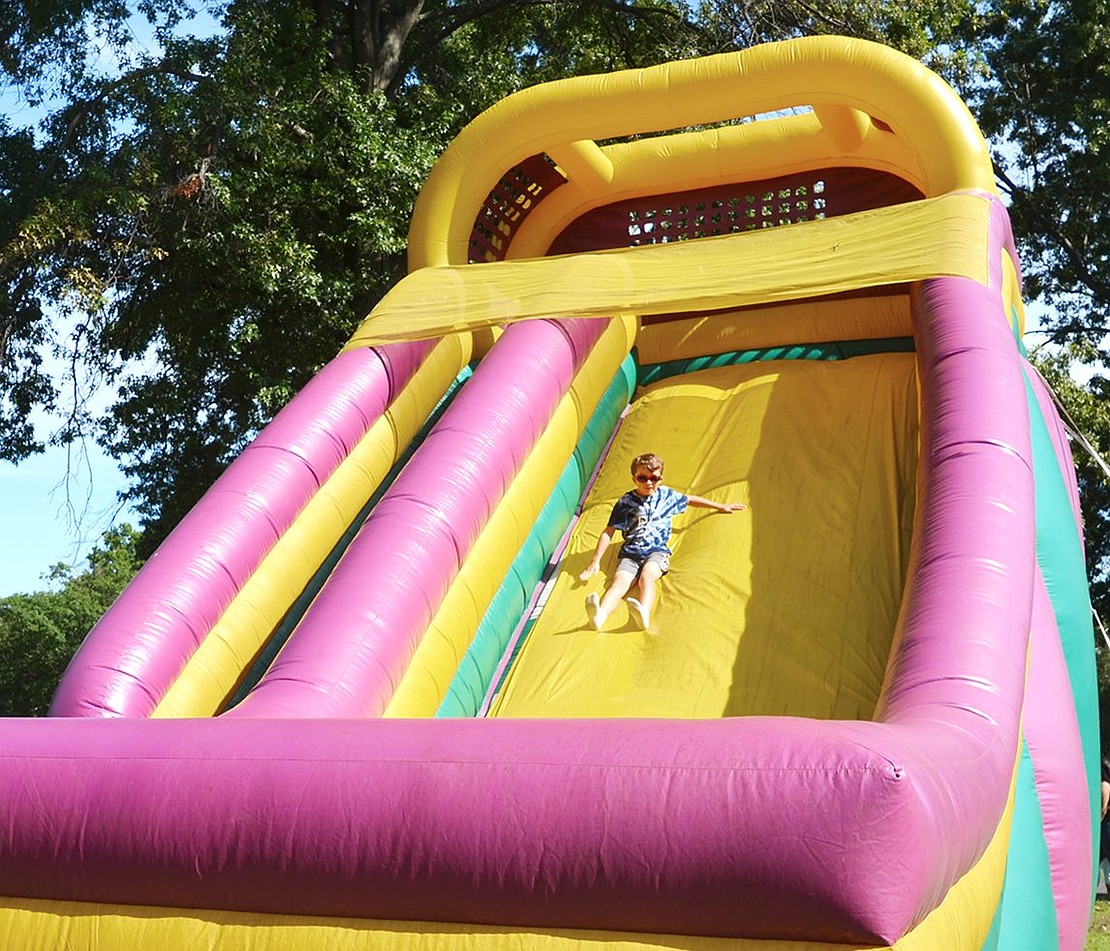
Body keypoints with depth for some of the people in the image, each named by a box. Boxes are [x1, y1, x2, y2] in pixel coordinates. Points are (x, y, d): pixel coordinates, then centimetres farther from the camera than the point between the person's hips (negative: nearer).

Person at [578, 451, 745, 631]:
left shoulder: (666, 495, 12)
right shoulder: (625, 502, 5)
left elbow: (690, 500, 29)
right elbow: (609, 532, 5)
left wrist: (721, 506, 35)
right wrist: (595, 561, -1)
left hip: (657, 551, 0)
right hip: (630, 553, 0)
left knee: (647, 576, -35)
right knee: (620, 580, -31)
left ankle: (643, 614, -64)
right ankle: (600, 614, -61)